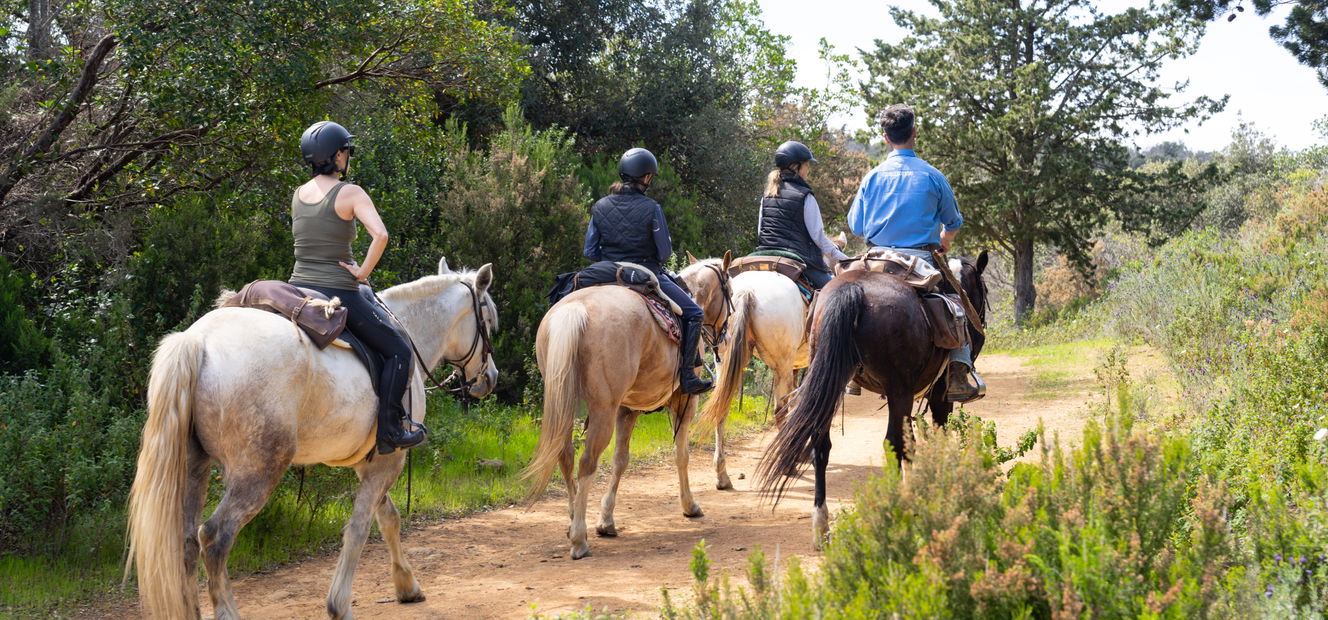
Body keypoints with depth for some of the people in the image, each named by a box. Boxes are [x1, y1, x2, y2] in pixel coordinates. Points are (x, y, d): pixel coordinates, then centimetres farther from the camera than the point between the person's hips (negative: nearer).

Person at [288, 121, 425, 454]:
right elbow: (380, 235, -23)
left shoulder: (298, 195, 10)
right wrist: (363, 272, -11)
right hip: (338, 294, -6)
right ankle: (389, 430, -3)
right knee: (398, 350, 5)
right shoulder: (350, 193, -10)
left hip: (298, 289, 6)